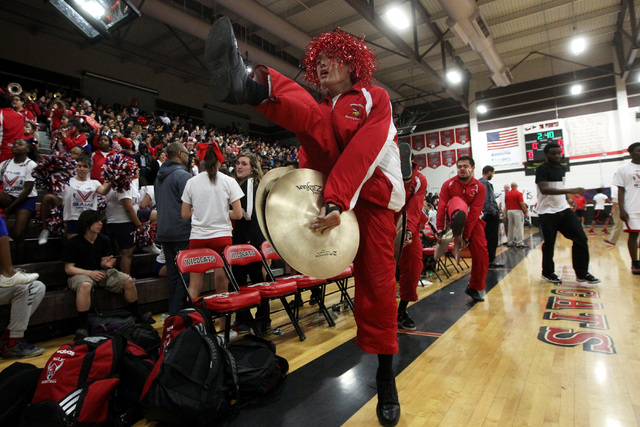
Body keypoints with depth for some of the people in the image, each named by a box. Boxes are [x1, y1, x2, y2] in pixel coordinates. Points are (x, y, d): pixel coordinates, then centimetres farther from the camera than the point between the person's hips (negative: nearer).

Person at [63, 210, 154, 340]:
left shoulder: (104, 240, 6)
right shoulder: (73, 243, -9)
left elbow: (102, 262, 9)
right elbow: (68, 268, -10)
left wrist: (106, 264, -16)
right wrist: (90, 273, -24)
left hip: (100, 272, 5)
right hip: (80, 274, -5)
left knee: (128, 281, -14)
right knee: (85, 285, -41)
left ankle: (136, 315, 5)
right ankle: (82, 327, -32)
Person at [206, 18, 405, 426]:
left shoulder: (375, 98, 4)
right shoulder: (319, 110, 19)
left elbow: (364, 150, -14)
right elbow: (309, 157, 11)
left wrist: (338, 201, -27)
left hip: (374, 194, -2)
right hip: (329, 185, 3)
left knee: (377, 281, -7)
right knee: (310, 116, -17)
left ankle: (386, 375, 13)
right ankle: (251, 86, -51)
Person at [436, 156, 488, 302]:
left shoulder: (480, 187, -8)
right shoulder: (449, 184, -8)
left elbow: (474, 212, -16)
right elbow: (442, 206, -16)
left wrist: (466, 235, -22)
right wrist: (439, 229, -26)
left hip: (473, 221, 2)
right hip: (455, 217, -1)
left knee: (481, 253, -10)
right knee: (457, 201, -32)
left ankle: (475, 288, 10)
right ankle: (456, 228, -68)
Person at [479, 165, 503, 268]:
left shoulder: (479, 182, 16)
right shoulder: (485, 183, -14)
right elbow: (487, 201, -20)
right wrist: (494, 212, -18)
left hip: (486, 215, 10)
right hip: (491, 214, -10)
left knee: (487, 238, 14)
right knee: (492, 239, -4)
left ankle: (487, 259, 20)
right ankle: (491, 260, 0)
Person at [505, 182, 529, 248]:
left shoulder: (507, 194, 8)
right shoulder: (519, 193, -8)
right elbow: (522, 204, -13)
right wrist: (526, 212, -7)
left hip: (509, 211, 6)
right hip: (517, 211, -5)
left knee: (510, 227, 10)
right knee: (519, 227, -4)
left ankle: (509, 242, 14)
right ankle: (519, 243, -6)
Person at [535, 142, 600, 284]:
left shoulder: (562, 168, 14)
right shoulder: (542, 169, -11)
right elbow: (544, 189, -26)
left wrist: (568, 199, 16)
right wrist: (570, 190, -32)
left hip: (564, 209, 7)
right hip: (547, 213, -7)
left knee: (581, 238, 0)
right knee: (549, 243, 1)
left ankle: (582, 273, 11)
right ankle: (548, 272, 21)